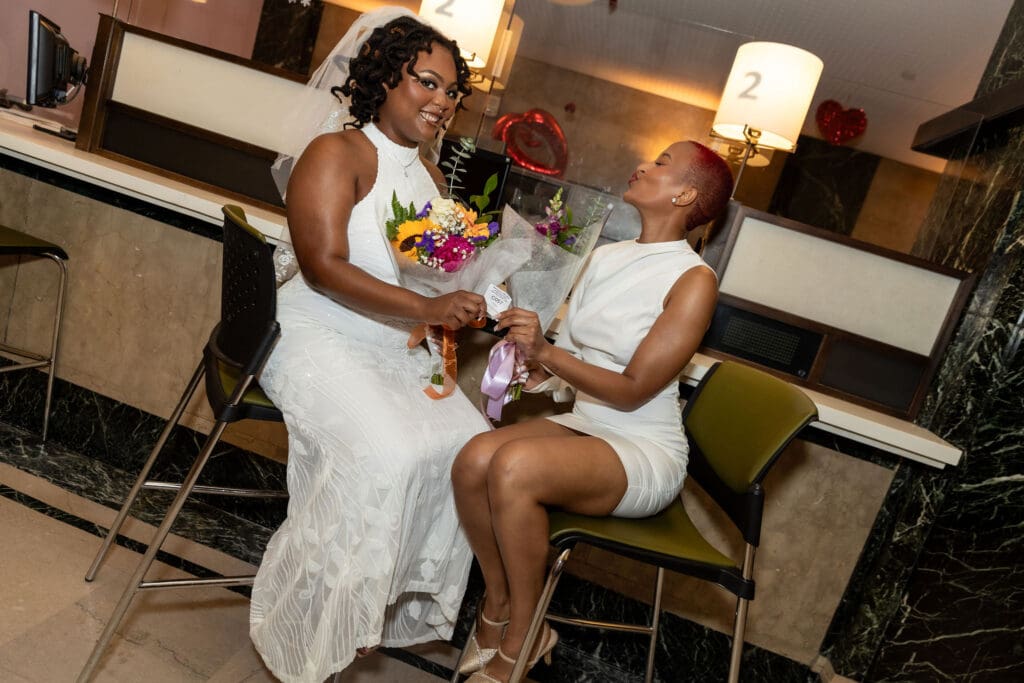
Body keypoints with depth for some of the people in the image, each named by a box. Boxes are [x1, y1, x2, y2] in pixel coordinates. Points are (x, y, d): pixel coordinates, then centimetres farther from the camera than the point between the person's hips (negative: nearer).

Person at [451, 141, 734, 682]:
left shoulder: (694, 281, -11)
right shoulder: (606, 257, 9)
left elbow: (632, 391, -16)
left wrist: (546, 352, -25)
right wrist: (534, 365, -6)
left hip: (645, 452, -5)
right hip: (582, 425, 6)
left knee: (514, 465, -32)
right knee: (475, 458, -23)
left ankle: (521, 639, -8)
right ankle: (497, 603, 2)